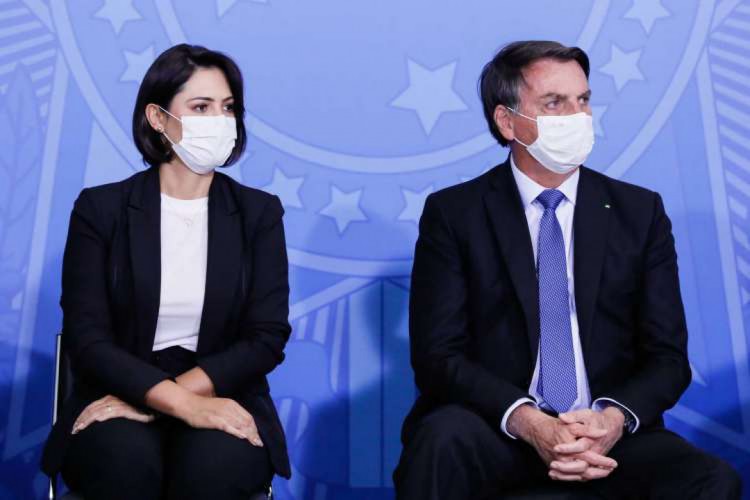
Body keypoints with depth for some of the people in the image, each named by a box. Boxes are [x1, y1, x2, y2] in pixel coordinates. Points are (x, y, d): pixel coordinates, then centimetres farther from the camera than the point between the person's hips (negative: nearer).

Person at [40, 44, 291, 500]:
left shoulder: (259, 212, 3)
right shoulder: (101, 207, 0)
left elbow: (268, 338, -5)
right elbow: (86, 337, -7)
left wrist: (145, 400, -16)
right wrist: (181, 404, -23)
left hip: (222, 398, 0)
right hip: (120, 397, 0)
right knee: (123, 460, -33)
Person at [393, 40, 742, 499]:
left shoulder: (640, 211, 6)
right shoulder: (453, 213, -1)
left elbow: (668, 356, 3)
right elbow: (438, 354, -7)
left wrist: (614, 419, -17)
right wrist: (527, 422, -22)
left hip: (607, 431, 2)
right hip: (495, 429, -1)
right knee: (443, 439, -33)